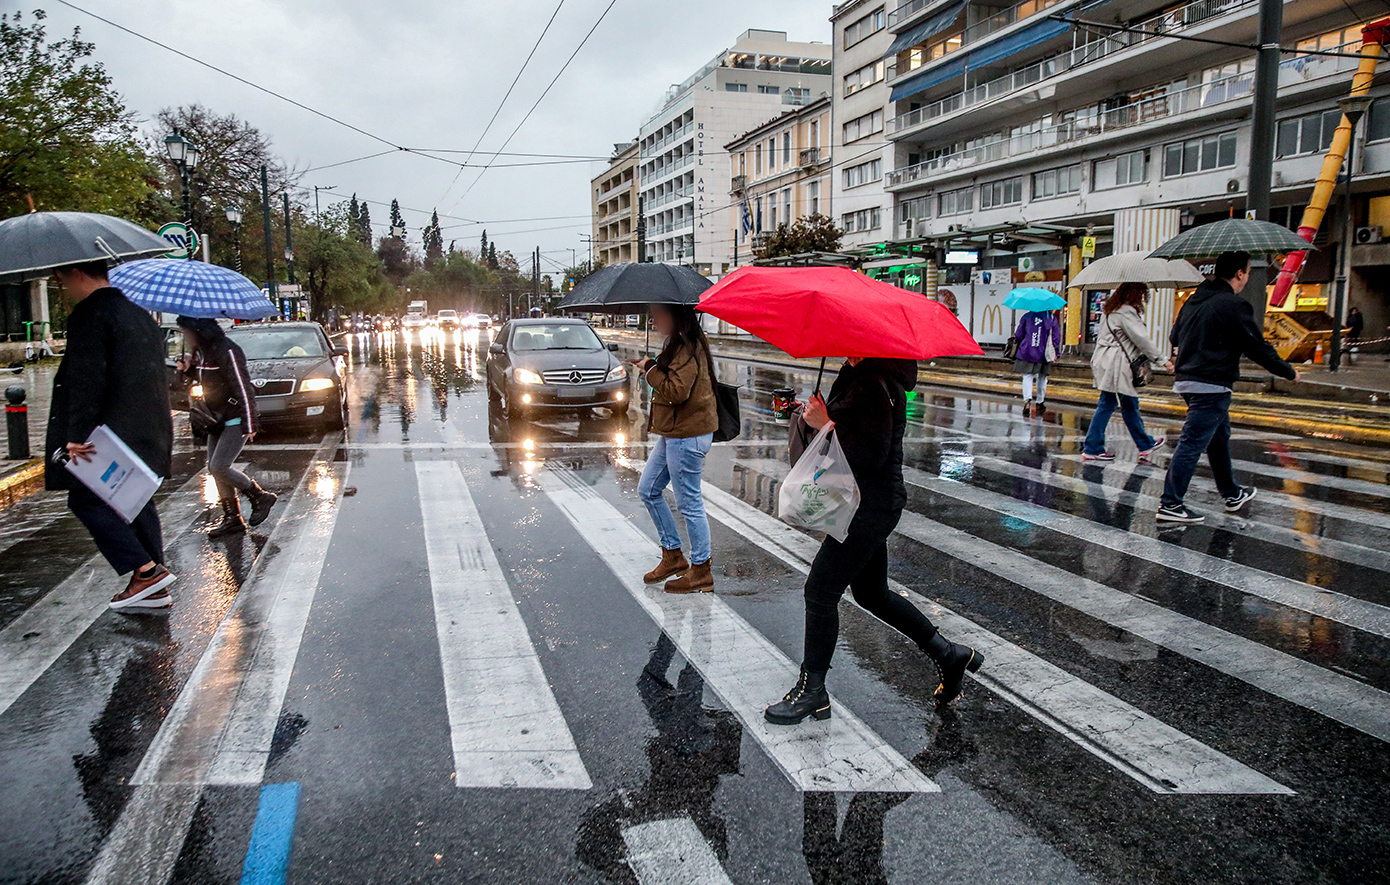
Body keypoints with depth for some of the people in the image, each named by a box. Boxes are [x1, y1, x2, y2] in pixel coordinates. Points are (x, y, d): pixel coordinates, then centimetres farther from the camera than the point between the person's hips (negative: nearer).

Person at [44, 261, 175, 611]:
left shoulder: (90, 315, -11)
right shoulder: (138, 314, 17)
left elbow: (87, 381, -19)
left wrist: (77, 435, -20)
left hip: (111, 433, -9)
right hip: (147, 432, 9)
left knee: (86, 499, -1)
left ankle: (147, 570, -8)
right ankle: (154, 589, 14)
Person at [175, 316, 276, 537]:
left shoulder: (227, 351, -20)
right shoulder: (201, 351, 9)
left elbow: (243, 388, -22)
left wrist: (249, 424, -25)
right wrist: (189, 368, 4)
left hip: (235, 419, -10)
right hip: (218, 419, 10)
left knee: (219, 467, -14)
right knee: (214, 468, 8)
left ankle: (260, 497, 5)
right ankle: (232, 519, 14)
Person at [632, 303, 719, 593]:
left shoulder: (688, 348, -18)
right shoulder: (678, 344, 14)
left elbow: (676, 391, -25)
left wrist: (650, 369, -16)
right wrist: (650, 367, 10)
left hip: (687, 435, -11)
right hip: (673, 433, 11)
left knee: (689, 503, -2)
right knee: (649, 490, 16)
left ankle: (701, 571, 11)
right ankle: (673, 555, 26)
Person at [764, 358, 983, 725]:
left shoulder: (875, 383, -21)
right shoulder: (859, 373, 11)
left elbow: (872, 454, -25)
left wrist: (826, 424, -20)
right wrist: (819, 413, 5)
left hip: (871, 506, -11)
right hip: (870, 504, 11)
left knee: (820, 591, -2)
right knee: (872, 594, 20)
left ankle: (811, 690, 11)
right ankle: (948, 654, 32)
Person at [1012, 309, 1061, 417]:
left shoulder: (1027, 317, -1)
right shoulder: (1052, 318, -1)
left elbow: (1018, 335, 1)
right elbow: (1056, 336, 1)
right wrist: (1056, 353, 9)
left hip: (1027, 352, 0)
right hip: (1043, 354, 1)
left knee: (1027, 376, 3)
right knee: (1042, 378, 15)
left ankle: (1027, 399, -21)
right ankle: (1039, 403, 21)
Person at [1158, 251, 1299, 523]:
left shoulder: (1194, 299, 11)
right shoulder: (1233, 305, -14)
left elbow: (1174, 337, 21)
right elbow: (1258, 347, -10)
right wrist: (1289, 373, 3)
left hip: (1187, 379, 9)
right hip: (1212, 386, -9)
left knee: (1219, 437, 22)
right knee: (1192, 444, -8)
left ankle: (1232, 495, 36)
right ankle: (1169, 504, -7)